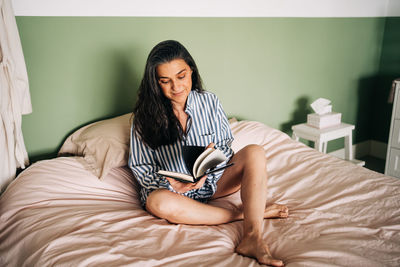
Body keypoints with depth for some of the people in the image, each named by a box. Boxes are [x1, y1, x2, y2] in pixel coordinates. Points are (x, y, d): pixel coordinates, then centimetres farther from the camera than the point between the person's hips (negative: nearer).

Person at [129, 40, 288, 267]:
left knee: (255, 153, -23)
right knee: (158, 202, -37)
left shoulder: (210, 101, -2)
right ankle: (249, 213, -25)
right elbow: (140, 167, -4)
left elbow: (226, 147, 4)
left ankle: (252, 237, -38)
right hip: (174, 189, -1)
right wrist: (169, 183, -25)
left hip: (214, 180, 2)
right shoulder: (145, 116, -7)